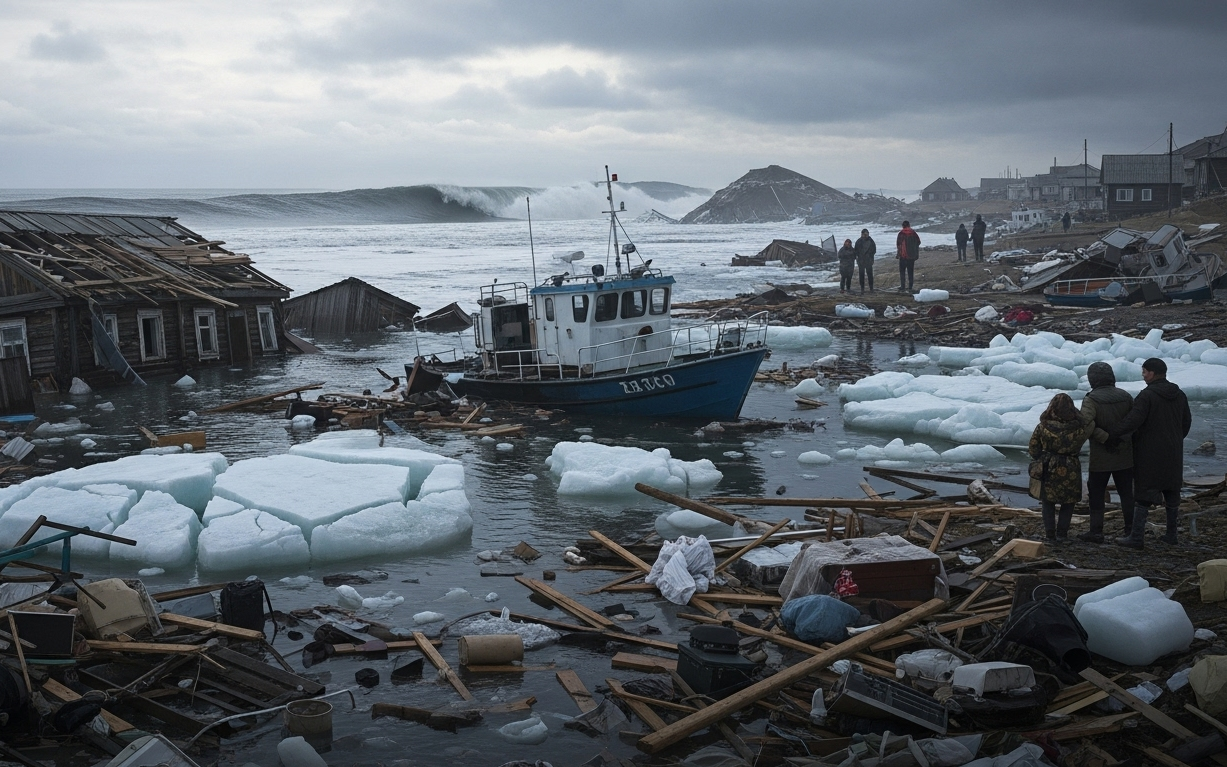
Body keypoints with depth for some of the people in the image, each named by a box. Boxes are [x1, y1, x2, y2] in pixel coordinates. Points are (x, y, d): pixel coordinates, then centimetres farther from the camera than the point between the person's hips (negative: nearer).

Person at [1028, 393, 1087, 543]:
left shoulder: (1043, 427, -13)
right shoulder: (1078, 427, -16)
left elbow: (1033, 448, -4)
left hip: (1049, 469, 0)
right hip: (1070, 470, 0)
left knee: (1048, 502, 15)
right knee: (1068, 502, 15)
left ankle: (1050, 533, 12)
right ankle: (1062, 533, 13)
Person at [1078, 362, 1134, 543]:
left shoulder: (1091, 400, -14)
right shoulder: (1125, 396, 2)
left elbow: (1087, 425, -28)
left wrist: (1105, 438, -19)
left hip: (1101, 458, -5)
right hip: (1125, 456, 5)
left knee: (1096, 494, 6)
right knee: (1126, 493, 14)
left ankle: (1096, 532, 8)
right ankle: (1131, 530, 19)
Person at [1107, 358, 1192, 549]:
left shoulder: (1146, 396, -16)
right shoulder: (1179, 395, 7)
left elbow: (1132, 421, -25)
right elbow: (1186, 422, 14)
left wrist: (1110, 434, -20)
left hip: (1150, 454, -6)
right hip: (1173, 454, 7)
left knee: (1143, 495, -3)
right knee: (1172, 493, 15)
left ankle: (1136, 537, -3)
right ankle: (1171, 534, 20)